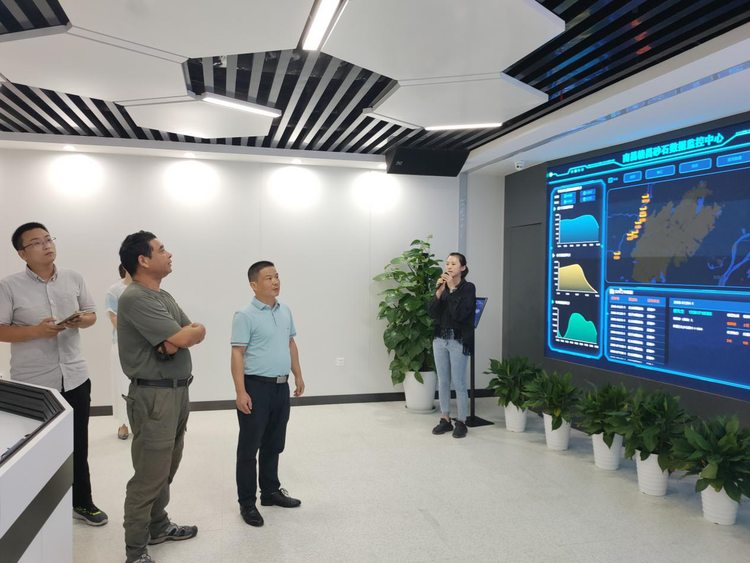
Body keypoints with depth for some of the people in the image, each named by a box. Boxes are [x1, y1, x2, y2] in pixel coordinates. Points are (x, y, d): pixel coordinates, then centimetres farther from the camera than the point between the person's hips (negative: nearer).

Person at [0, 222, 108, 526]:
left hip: (75, 377, 4)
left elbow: (91, 314, 11)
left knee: (78, 445, 15)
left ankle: (82, 502, 33)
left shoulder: (74, 278, 3)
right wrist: (36, 331, -22)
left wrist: (82, 321, -11)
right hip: (32, 384, -3)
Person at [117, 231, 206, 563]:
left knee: (166, 470, 20)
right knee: (149, 477, -1)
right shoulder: (136, 298, -17)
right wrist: (190, 331, 0)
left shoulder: (164, 296, 14)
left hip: (178, 391, 9)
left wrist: (179, 337, -14)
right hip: (154, 396, -9)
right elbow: (183, 337, -23)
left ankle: (158, 527, 35)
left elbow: (198, 332, 7)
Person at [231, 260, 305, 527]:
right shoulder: (245, 315, -13)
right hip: (256, 387, -7)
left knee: (274, 445, 18)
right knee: (249, 448, 5)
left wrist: (298, 376, 16)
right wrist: (241, 392, -19)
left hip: (281, 387, 7)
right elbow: (237, 355, -14)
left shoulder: (285, 311, 9)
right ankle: (247, 503, 16)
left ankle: (271, 491, 33)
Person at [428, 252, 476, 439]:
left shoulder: (468, 287, -7)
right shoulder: (442, 286, 8)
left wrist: (451, 289, -18)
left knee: (458, 383, 0)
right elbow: (432, 313, -1)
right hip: (440, 339, 5)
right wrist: (439, 291, -12)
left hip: (459, 341, -5)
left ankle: (461, 422, 13)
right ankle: (445, 419, 21)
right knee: (442, 381, 10)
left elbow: (460, 314, -20)